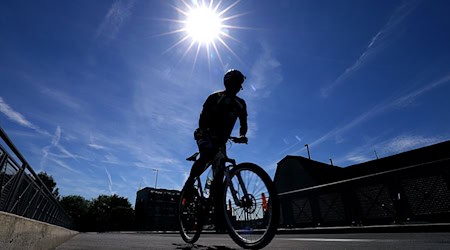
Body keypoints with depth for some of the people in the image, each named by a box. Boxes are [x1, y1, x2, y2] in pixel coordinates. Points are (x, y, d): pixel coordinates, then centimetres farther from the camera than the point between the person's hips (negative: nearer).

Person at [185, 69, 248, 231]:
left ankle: (218, 214, -1)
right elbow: (203, 117, -14)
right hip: (206, 136, -3)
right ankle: (190, 182, -12)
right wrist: (203, 131, -32)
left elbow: (243, 122, 3)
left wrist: (242, 135, -17)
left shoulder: (240, 104, 8)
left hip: (221, 140, 4)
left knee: (219, 177, -4)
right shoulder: (214, 98, -5)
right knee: (207, 155, -37)